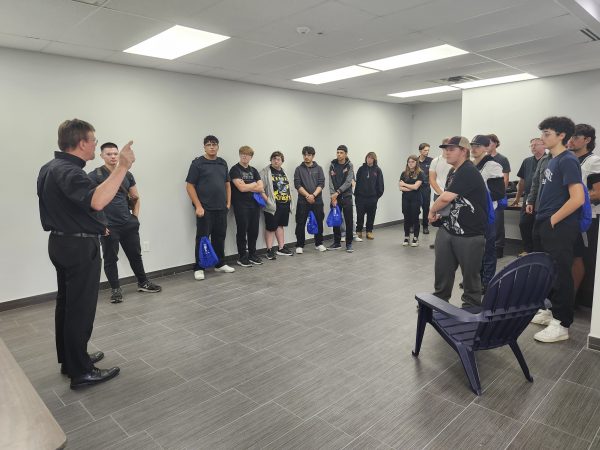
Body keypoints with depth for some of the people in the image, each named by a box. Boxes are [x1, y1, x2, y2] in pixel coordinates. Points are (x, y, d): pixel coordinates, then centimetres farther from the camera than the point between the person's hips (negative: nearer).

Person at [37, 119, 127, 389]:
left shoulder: (50, 168, 10)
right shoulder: (68, 172, -23)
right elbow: (96, 201, -41)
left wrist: (92, 225, 29)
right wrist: (122, 167, -40)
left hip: (60, 243, 10)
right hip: (79, 247, -10)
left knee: (66, 304, 18)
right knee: (80, 309, -2)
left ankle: (69, 360, 31)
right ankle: (81, 372, 8)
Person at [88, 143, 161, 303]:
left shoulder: (127, 175, 9)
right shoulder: (94, 176, -6)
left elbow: (136, 198, 18)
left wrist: (135, 216, 8)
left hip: (129, 225, 4)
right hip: (109, 226, -4)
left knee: (135, 254, 13)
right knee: (110, 258, 5)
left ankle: (143, 283, 27)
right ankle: (115, 289, 18)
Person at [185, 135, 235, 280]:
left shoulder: (222, 163, 12)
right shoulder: (197, 163, -4)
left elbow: (227, 184, 18)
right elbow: (190, 186, -8)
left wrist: (228, 202, 8)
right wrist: (198, 206, -14)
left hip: (221, 208, 5)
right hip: (204, 209, -5)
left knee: (220, 237, 12)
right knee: (202, 238, 0)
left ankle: (220, 264, 24)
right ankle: (198, 268, 9)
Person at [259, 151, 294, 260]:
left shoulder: (283, 172, 16)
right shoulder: (265, 172, -7)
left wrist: (290, 200, 15)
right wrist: (267, 200, -20)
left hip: (285, 205, 7)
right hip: (273, 205, -7)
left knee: (280, 226, 15)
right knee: (270, 228, -1)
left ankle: (281, 248, 24)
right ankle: (270, 250, 6)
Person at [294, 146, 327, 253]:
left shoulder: (318, 168, 7)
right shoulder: (299, 169, 5)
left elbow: (321, 184, -1)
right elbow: (297, 185, -4)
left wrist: (313, 195, -15)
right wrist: (307, 195, -14)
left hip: (317, 200, 1)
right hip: (303, 201, -1)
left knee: (319, 223, 8)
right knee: (300, 224, 0)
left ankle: (319, 243, 23)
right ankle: (299, 245, 9)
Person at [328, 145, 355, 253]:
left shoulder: (349, 166, -2)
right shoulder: (332, 165, 3)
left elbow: (348, 182, -12)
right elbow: (331, 182, -1)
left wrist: (338, 192, -18)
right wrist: (333, 196, -10)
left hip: (346, 197, -2)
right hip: (335, 197, 2)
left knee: (349, 221, -1)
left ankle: (349, 243, 8)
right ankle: (337, 242, 20)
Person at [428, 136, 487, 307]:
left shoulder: (469, 172, -17)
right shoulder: (453, 172, 14)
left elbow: (446, 198, -24)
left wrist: (432, 210, -6)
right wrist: (437, 212, 5)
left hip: (469, 234, -8)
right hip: (446, 229, 8)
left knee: (470, 274, 8)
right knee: (441, 270, 12)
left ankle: (471, 307, 25)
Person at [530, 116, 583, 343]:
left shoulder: (567, 161, -14)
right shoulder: (553, 160, 13)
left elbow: (577, 198, -23)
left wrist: (553, 220, -15)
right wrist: (545, 219, 13)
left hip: (560, 228, -9)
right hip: (548, 227, 9)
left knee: (561, 275, -1)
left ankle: (562, 324, 9)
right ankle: (553, 311, 32)